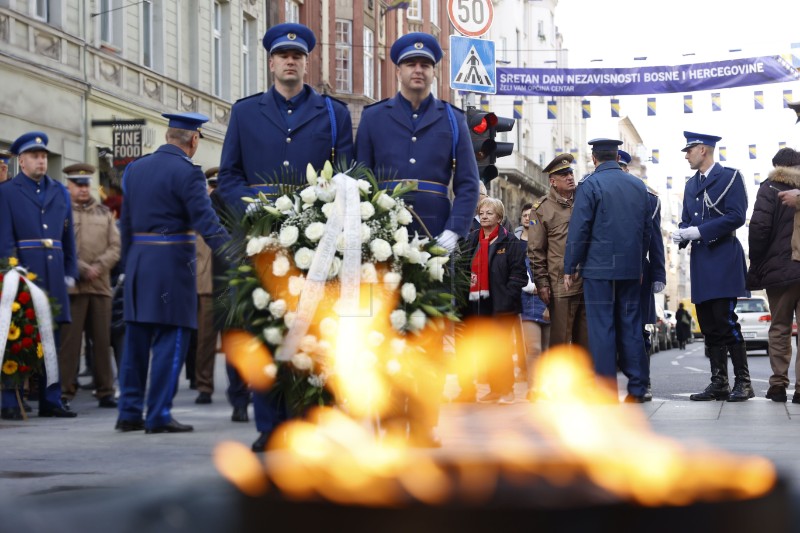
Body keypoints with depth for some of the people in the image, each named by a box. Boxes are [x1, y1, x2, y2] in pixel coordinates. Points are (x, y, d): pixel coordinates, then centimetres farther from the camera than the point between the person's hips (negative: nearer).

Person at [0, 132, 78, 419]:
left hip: (54, 276, 5)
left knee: (51, 338, 7)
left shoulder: (59, 192, 15)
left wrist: (70, 272, 10)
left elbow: (68, 235, 16)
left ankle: (50, 400, 13)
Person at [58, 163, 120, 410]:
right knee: (69, 341, -4)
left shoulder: (104, 213, 15)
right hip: (71, 285, -4)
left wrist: (98, 267, -7)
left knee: (102, 340, 6)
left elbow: (116, 247, 8)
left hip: (101, 285, 4)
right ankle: (65, 392, 1)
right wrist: (83, 270, -12)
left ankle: (105, 392, 11)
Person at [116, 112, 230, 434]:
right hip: (172, 265, -7)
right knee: (170, 341, 0)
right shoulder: (187, 172, -10)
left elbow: (125, 223, 16)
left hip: (138, 264, 7)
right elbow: (206, 222, -17)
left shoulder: (135, 169, 11)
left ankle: (129, 413, 17)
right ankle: (159, 416, 1)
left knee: (136, 338, 12)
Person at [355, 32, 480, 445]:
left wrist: (453, 234, -7)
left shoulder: (452, 121, 10)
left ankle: (423, 428, 7)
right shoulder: (373, 118, 9)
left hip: (434, 242, 1)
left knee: (430, 335, 2)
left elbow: (468, 184, 6)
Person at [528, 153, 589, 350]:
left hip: (588, 283, 4)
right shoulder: (542, 208, 1)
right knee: (560, 340, -3)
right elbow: (536, 250, 0)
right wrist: (541, 282, -6)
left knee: (586, 339, 10)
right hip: (561, 286, -4)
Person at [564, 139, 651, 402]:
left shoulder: (590, 185, -7)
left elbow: (579, 230, -10)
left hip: (599, 267, -5)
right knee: (630, 326, 9)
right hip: (631, 269, 5)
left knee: (602, 328, -3)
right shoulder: (638, 186, 11)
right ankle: (636, 388, 9)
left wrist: (570, 268, -4)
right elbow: (647, 229, 16)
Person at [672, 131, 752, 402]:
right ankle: (719, 383, 9)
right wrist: (681, 233, -1)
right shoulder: (691, 184, 20)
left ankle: (743, 382, -7)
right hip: (700, 261, 7)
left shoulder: (729, 177, -3)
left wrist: (699, 231, -16)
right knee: (709, 326, 6)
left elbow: (736, 216, -12)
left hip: (723, 258, -7)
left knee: (726, 321, -13)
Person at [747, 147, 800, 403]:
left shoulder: (771, 188, 0)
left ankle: (778, 385, 6)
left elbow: (759, 227, -10)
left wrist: (756, 266, -3)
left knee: (779, 328, 8)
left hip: (779, 269, -1)